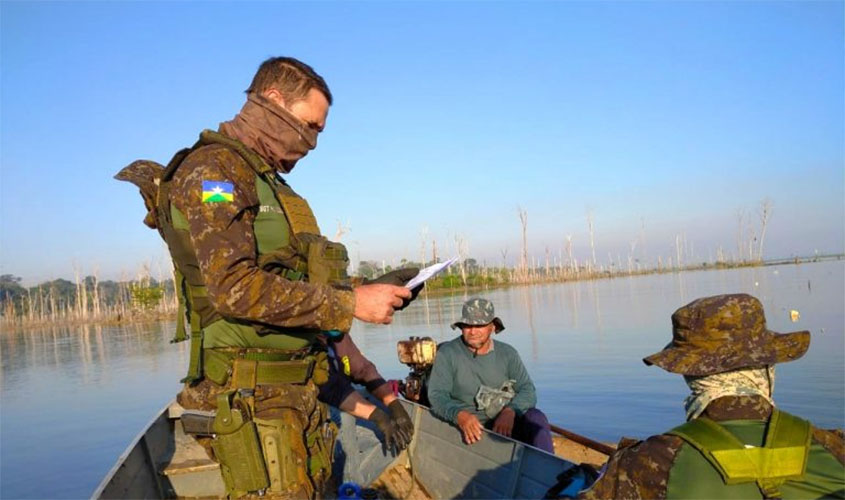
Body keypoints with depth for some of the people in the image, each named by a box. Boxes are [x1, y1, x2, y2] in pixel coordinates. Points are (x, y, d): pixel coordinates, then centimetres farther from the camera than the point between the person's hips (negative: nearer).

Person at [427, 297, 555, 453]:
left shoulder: (507, 354, 7)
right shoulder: (447, 354, 0)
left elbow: (528, 391, -1)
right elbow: (436, 394, -8)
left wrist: (509, 412, -24)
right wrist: (459, 415, -29)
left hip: (506, 424, 2)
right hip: (471, 428, -2)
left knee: (535, 417, -27)